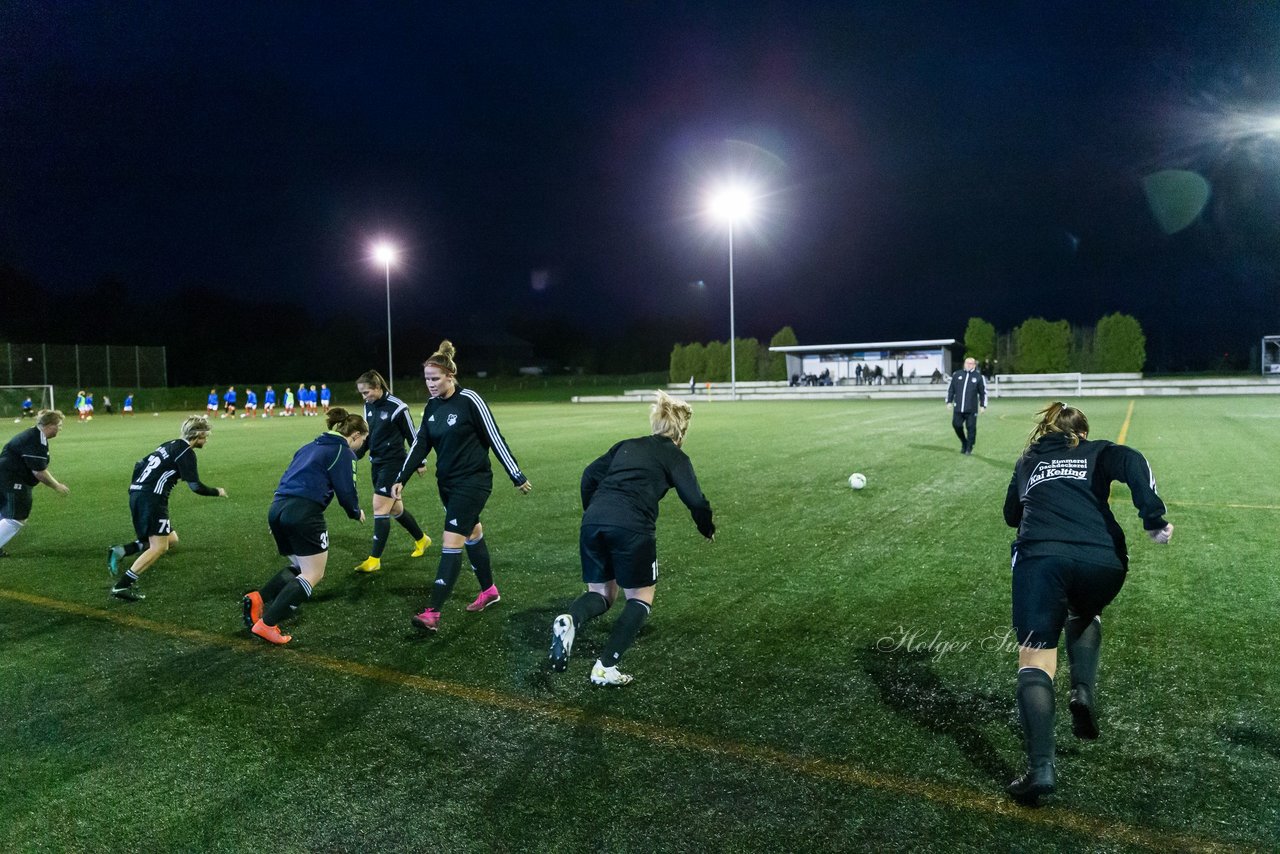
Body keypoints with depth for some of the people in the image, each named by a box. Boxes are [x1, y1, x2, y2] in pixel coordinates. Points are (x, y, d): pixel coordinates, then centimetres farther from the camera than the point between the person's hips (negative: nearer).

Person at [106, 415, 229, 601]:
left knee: (171, 540, 15)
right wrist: (217, 492, 5)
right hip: (152, 499, -9)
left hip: (137, 494, 9)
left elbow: (139, 464, 23)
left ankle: (120, 551, 4)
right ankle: (122, 585, -8)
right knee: (159, 547, -5)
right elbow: (195, 486, -11)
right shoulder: (186, 452, -8)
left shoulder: (170, 445, 18)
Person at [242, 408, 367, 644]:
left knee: (301, 567, 23)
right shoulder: (343, 452, 0)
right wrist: (357, 512, 17)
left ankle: (258, 598, 3)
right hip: (303, 513, -9)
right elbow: (346, 490, -4)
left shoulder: (311, 446, 24)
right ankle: (267, 624, -9)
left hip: (277, 509, 9)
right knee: (313, 575, 1)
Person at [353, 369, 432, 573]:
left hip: (393, 464, -8)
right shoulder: (369, 406, 6)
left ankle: (374, 559, -3)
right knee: (395, 508, 15)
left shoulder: (396, 407, -17)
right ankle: (422, 539, 35)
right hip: (376, 464, 8)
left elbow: (412, 434, -10)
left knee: (380, 508, -10)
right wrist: (354, 456, 3)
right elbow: (367, 435, 15)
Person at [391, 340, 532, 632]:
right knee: (472, 534, 19)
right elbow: (420, 444, 8)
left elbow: (494, 438, -13)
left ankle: (432, 612, -12)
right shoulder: (432, 406, 5)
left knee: (451, 542, -12)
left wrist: (517, 476, -9)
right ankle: (489, 591, 36)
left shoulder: (469, 400, -16)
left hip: (473, 481, -8)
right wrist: (401, 479, 0)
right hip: (448, 482, 8)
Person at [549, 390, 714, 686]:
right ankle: (605, 667, -2)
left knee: (601, 593, 20)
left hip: (593, 522, 5)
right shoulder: (676, 457, 13)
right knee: (640, 598, 15)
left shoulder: (627, 446, 26)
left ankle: (571, 620, -14)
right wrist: (707, 528, 22)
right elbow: (695, 500, 2)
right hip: (633, 527, -4)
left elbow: (589, 476, 20)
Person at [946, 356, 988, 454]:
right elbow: (950, 388, 13)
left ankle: (969, 448, 12)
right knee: (956, 425, 1)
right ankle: (964, 443, 25)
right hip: (958, 408, 2)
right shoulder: (957, 375, 7)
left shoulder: (978, 377, 4)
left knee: (971, 427, -1)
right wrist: (949, 401, 8)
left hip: (971, 409, -2)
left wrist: (983, 405, 4)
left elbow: (983, 392, 8)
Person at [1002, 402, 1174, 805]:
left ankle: (1040, 767, -16)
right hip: (1102, 562, 1)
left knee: (1035, 659, -1)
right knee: (1084, 615, 35)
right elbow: (1132, 462, -2)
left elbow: (1011, 514, 40)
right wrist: (1154, 519, -5)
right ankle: (1082, 692, 13)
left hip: (1040, 558, -1)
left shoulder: (1027, 461, 29)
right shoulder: (1097, 452, 22)